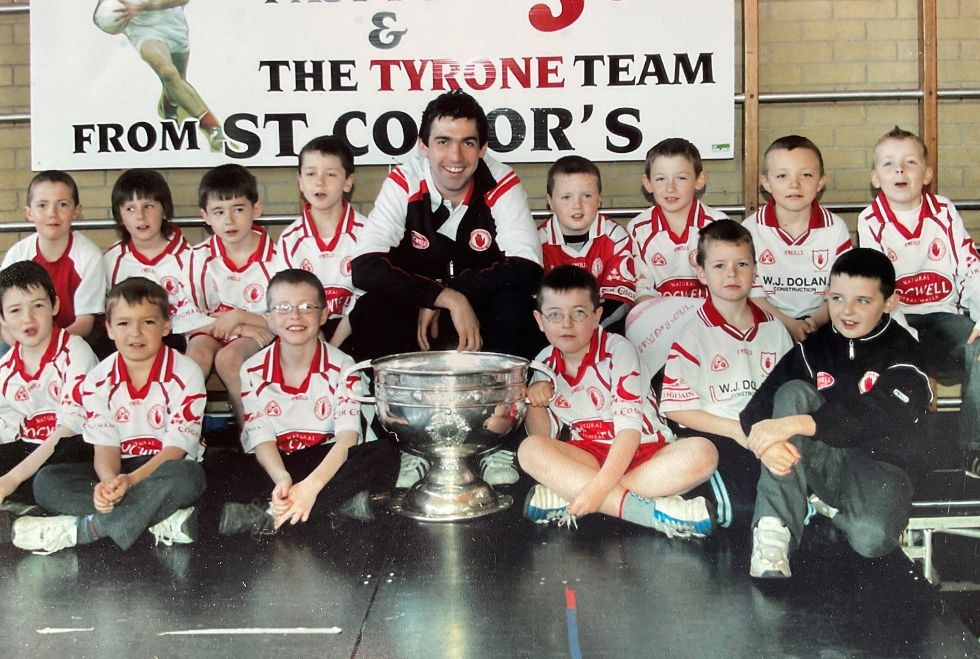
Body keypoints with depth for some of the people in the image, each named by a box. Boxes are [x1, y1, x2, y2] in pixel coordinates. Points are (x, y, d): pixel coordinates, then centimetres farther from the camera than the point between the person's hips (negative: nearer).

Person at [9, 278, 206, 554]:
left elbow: (177, 446, -15)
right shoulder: (98, 380, 0)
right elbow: (105, 445, -7)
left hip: (164, 467, -3)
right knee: (46, 481, -19)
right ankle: (159, 515, -27)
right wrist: (109, 480, -32)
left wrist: (131, 480, -31)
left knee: (187, 476, -38)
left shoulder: (185, 374, -10)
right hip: (118, 469, 4)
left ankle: (83, 528, -27)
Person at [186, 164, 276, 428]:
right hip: (211, 330, 2)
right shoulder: (200, 257, 0)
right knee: (197, 354, -30)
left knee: (228, 358, -32)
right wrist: (234, 327, -15)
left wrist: (238, 317, -16)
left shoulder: (274, 257, -7)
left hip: (258, 333, -2)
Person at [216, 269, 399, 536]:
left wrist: (312, 484, -37)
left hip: (328, 460, 0)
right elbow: (262, 438, -10)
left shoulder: (342, 367, -7)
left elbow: (348, 435, -19)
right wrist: (282, 479, -34)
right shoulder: (253, 372, -3)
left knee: (384, 453, -31)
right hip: (276, 464, 1)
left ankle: (274, 517, -37)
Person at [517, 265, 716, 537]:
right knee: (530, 449, -27)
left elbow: (629, 427, -22)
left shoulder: (617, 350, -11)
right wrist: (535, 404, -15)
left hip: (643, 452, -2)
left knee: (703, 453, -32)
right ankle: (651, 511, -34)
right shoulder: (545, 363, 3)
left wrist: (601, 485, -34)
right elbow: (544, 436, 6)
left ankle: (566, 494, -35)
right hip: (589, 458, 3)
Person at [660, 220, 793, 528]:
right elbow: (676, 407, -6)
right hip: (714, 435, -4)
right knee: (742, 507, -28)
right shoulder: (694, 334, -2)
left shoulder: (774, 329, 13)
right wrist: (737, 430, -11)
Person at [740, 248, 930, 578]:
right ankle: (773, 533, -32)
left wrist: (793, 424, -38)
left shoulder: (904, 356, -5)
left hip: (879, 466, -3)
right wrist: (766, 440, -31)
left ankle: (825, 504, 1)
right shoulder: (812, 348, 5)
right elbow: (756, 409, -6)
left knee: (872, 536, -35)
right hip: (819, 460, 3)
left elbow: (870, 415, -24)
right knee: (793, 392, -25)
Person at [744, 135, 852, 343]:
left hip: (819, 321, 1)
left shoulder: (836, 228, 1)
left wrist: (816, 320, -16)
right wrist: (788, 324, -19)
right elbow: (751, 293, -6)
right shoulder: (751, 230, -4)